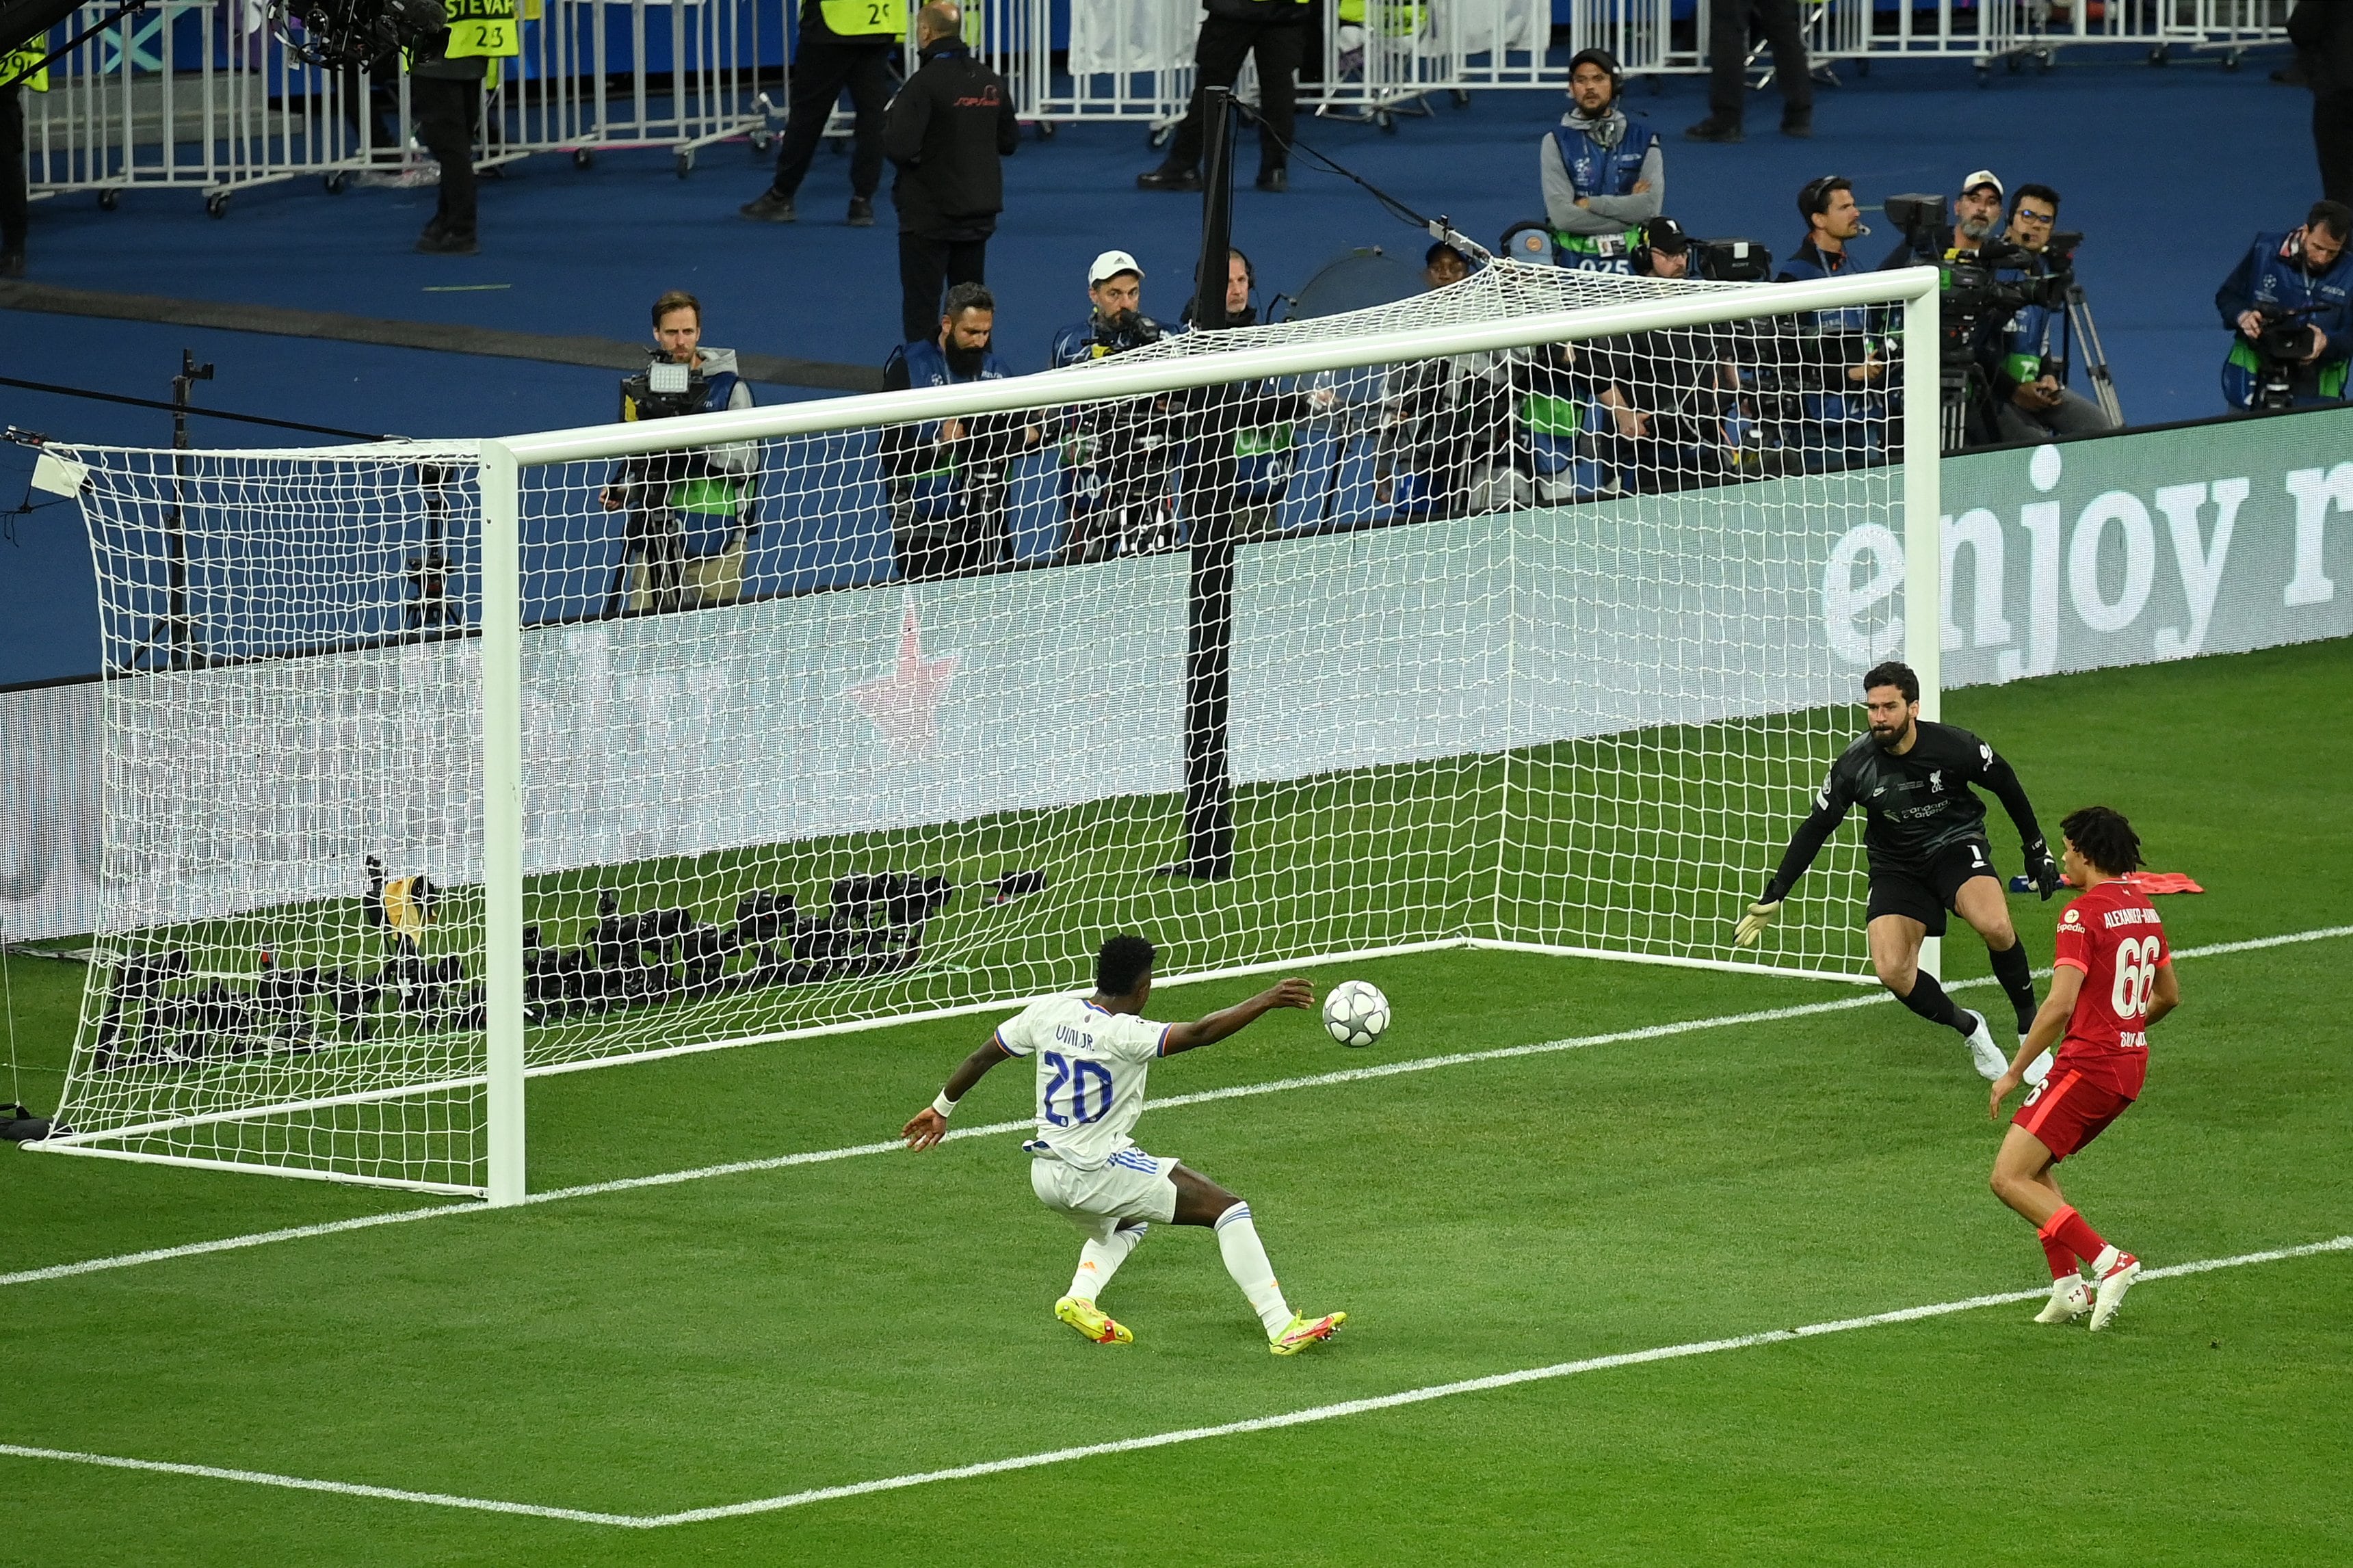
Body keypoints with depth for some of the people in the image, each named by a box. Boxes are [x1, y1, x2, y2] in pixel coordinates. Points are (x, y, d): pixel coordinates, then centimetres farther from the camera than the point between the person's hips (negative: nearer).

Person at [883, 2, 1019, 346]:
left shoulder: (924, 84, -19)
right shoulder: (991, 82, 2)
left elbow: (899, 147, -24)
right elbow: (1009, 141, 12)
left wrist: (888, 121, -4)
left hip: (929, 214, -6)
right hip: (978, 212, 6)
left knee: (921, 305, -1)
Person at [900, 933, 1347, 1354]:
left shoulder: (1049, 1012, 2)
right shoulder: (1123, 1034, -18)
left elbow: (981, 1058, 11)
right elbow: (1198, 1033, -29)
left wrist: (942, 1108, 26)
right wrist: (1267, 1001, -25)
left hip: (1045, 1174, 8)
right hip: (1098, 1173, -8)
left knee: (1127, 1224, 38)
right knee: (1228, 1210, -4)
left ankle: (1080, 1298, 12)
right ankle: (1282, 1327, -10)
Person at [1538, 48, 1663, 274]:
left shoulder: (1643, 139, 9)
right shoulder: (1556, 142, 5)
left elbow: (1650, 206, -4)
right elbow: (1562, 215, -7)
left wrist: (1590, 204, -7)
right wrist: (1627, 208, -5)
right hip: (1574, 262, -1)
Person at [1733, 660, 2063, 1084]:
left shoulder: (1954, 747, -19)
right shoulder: (1854, 766, -16)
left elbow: (2006, 786, 0)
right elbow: (1815, 830, -3)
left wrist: (2037, 850, 7)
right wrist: (1772, 898, -4)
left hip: (1957, 846, -2)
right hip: (1897, 867, 2)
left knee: (1995, 926, -32)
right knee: (1892, 972, -20)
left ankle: (2030, 1028, -9)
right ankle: (1968, 1029, 8)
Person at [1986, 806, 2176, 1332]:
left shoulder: (2084, 914, -15)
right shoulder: (2143, 909, 11)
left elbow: (2060, 1004, -22)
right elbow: (2169, 996, 21)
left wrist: (2014, 1072, -14)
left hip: (2087, 1066, -9)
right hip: (2132, 1066, 9)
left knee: (2009, 1179, -8)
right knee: (2034, 1165, 22)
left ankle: (2108, 1262, -16)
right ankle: (2068, 1288, 14)